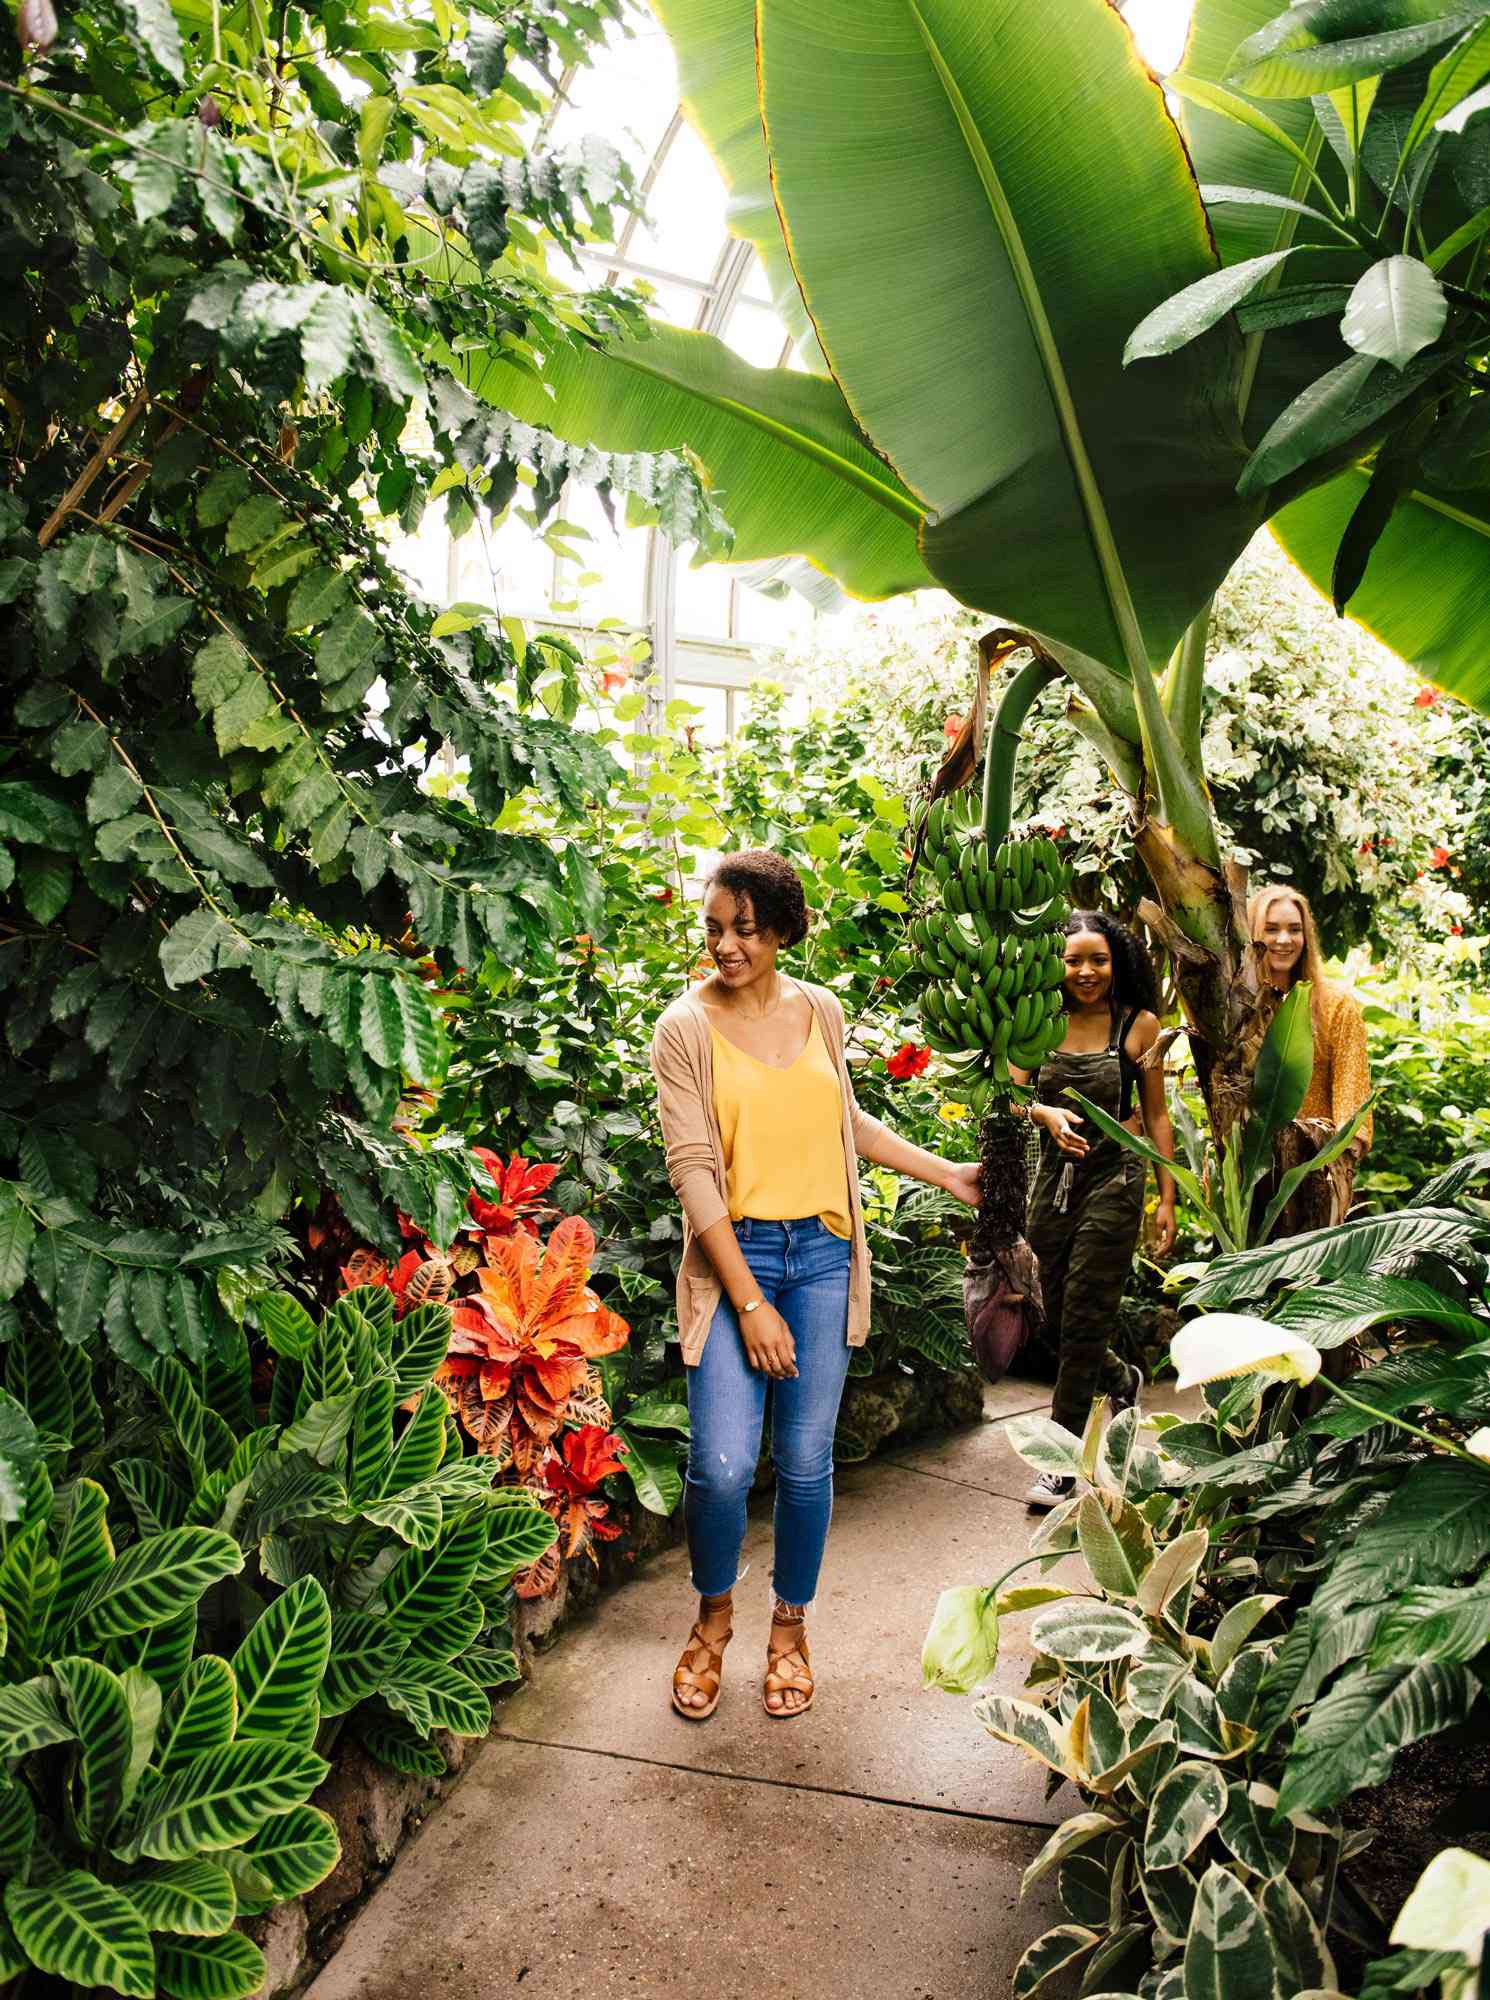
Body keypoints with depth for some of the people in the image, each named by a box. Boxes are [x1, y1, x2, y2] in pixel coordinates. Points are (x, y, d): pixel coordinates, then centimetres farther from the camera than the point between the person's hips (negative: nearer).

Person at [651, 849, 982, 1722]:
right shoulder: (687, 1027, -7)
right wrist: (749, 1302, -14)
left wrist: (945, 1173, 21)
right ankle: (715, 1614, 23)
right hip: (734, 1256, -3)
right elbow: (693, 1169, -11)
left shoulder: (821, 1012, 5)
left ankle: (791, 1624, 32)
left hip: (823, 1254, 3)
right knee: (722, 1465, -8)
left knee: (806, 1461, 7)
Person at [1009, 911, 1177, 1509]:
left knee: (1084, 1322, -3)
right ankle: (1123, 1380, 45)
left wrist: (1167, 1197, 1)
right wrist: (1046, 1113, -21)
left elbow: (1156, 1115, 3)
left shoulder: (1139, 1025, -1)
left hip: (1114, 1175, -4)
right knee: (1057, 1320, 13)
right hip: (1054, 1174, 4)